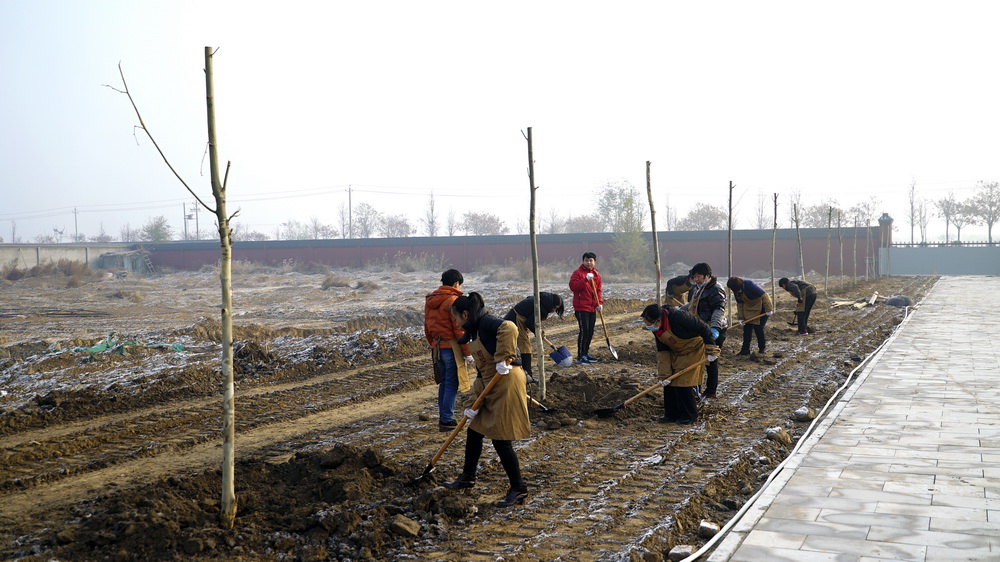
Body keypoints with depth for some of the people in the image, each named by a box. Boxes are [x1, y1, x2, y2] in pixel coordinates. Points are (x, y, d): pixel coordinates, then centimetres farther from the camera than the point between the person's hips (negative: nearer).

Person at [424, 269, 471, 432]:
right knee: (452, 384, -1)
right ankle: (447, 420, 0)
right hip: (451, 347, -8)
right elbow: (459, 330, -16)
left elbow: (427, 328, 18)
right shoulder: (453, 300, -14)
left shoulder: (430, 300, 12)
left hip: (437, 347, 8)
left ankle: (443, 418, 23)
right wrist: (467, 352, -10)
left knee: (444, 382, 17)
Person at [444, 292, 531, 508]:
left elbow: (509, 328, -36)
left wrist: (504, 359, -32)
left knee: (501, 440, -4)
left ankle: (519, 490, 8)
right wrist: (473, 403, 11)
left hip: (506, 384, -10)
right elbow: (482, 371, 15)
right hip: (491, 386, 10)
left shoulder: (487, 322, -13)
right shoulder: (474, 331, 15)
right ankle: (467, 478, 37)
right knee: (474, 430, 19)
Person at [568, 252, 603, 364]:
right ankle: (580, 356, -6)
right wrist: (586, 279, -26)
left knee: (590, 332, 13)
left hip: (592, 308, 7)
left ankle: (586, 353, 26)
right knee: (584, 331, -11)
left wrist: (600, 302, 1)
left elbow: (599, 290, 16)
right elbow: (573, 286, -19)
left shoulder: (597, 274, 13)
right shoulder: (578, 273, -7)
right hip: (581, 307, -7)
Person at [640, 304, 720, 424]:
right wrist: (663, 374, -10)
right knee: (669, 382, 3)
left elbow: (704, 329, -24)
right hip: (675, 353, 7)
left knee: (684, 383, -11)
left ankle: (689, 416, 5)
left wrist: (711, 350, -17)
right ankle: (671, 413, 16)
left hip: (693, 351, -7)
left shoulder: (679, 317, -35)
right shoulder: (656, 328, -10)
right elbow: (662, 351, -3)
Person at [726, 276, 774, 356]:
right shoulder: (736, 292, -6)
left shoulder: (750, 285, -30)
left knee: (758, 328, -9)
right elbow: (740, 304, 5)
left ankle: (762, 348, 8)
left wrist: (769, 309, -24)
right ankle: (745, 350, 6)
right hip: (750, 310, 7)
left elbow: (764, 295, -26)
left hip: (762, 308, -7)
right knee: (747, 327, 2)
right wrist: (741, 318, 1)